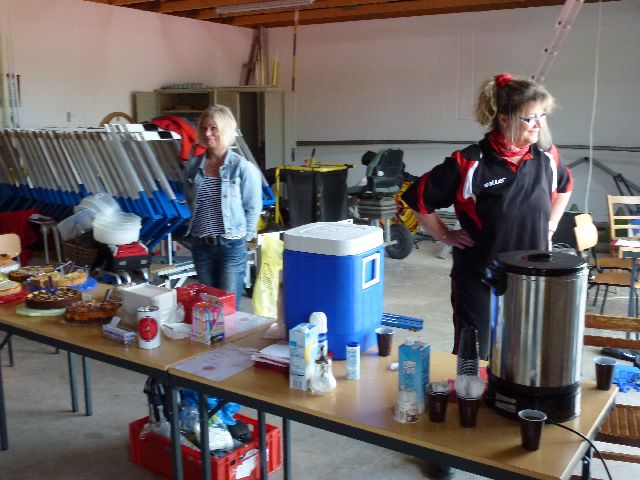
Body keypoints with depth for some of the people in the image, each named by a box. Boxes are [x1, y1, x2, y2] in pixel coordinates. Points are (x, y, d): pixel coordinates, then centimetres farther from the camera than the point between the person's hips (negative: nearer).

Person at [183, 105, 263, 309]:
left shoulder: (243, 167, -10)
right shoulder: (193, 166, 2)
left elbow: (253, 208, -4)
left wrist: (243, 236, -2)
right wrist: (200, 226, 10)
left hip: (231, 246, -4)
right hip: (201, 245, 4)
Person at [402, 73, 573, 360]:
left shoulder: (547, 157, -1)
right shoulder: (469, 164, -17)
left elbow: (564, 187, 22)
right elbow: (418, 199, -8)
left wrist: (550, 226, 12)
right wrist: (446, 236, -5)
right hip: (479, 283, -4)